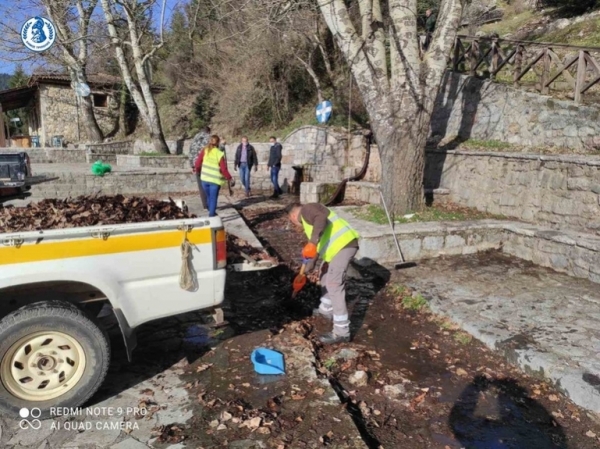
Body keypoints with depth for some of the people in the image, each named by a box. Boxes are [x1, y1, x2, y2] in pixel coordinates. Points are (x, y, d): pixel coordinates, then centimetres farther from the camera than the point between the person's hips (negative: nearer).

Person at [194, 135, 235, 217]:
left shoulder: (205, 150, -6)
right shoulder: (220, 154, -13)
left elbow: (198, 163, -5)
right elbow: (224, 169, -13)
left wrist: (197, 171, 16)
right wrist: (230, 179, 0)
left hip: (204, 179, 3)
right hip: (215, 180, -3)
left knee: (208, 197, 21)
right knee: (213, 198, 9)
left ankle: (211, 211, 34)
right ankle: (212, 214, 11)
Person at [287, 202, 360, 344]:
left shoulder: (307, 209, -1)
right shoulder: (309, 222, 29)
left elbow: (321, 219, -24)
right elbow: (319, 247, 29)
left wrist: (312, 242, -33)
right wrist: (309, 266, 26)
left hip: (344, 244, -11)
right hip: (340, 246, 11)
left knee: (334, 285, -12)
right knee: (325, 274, 27)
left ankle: (341, 332, -8)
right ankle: (326, 310, 44)